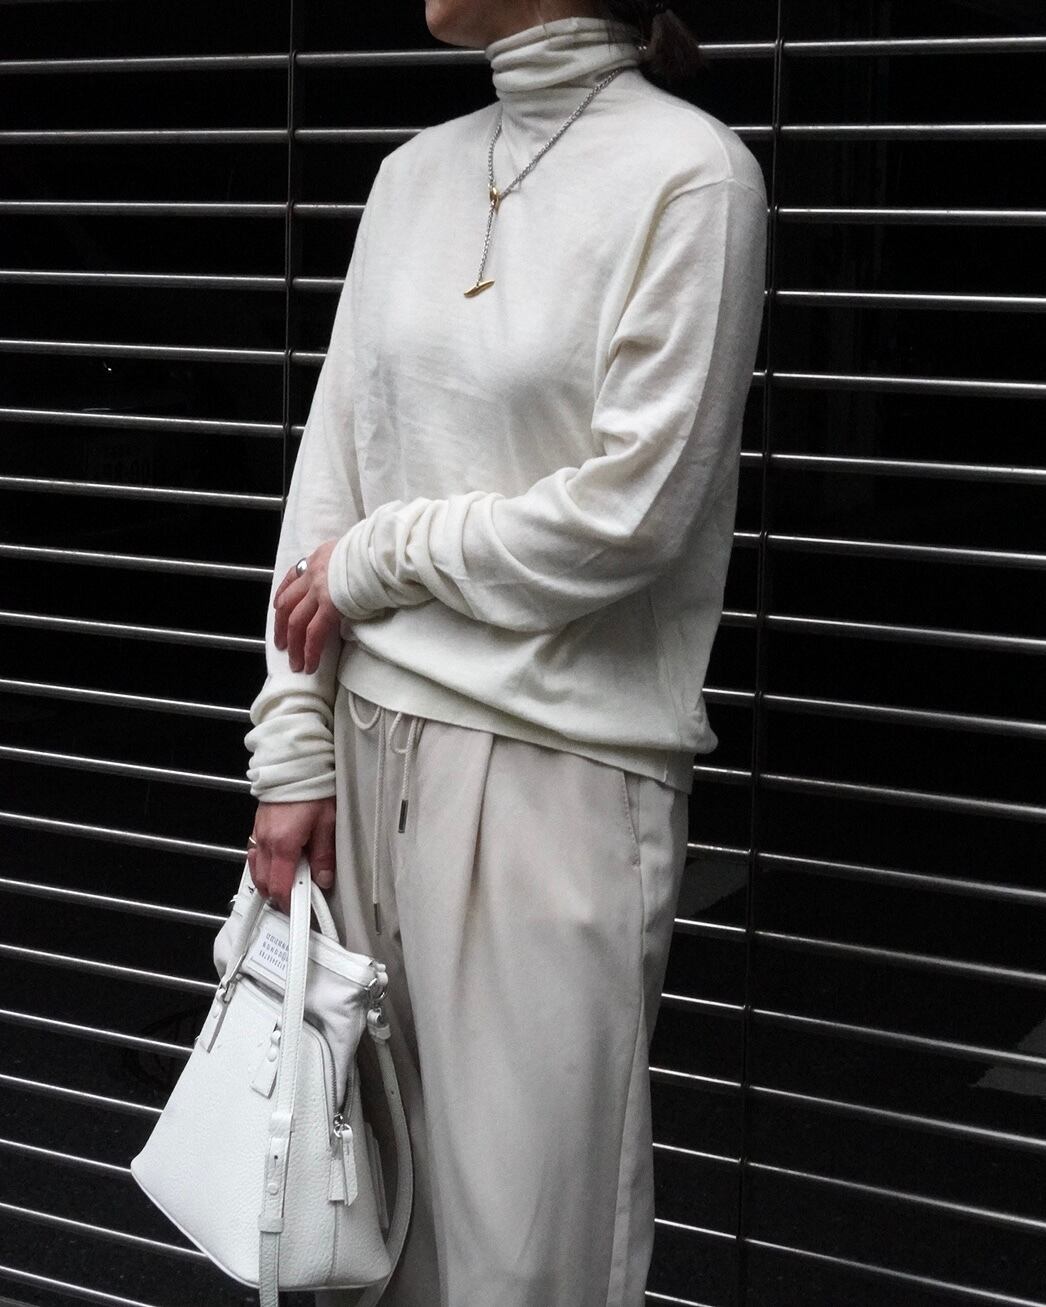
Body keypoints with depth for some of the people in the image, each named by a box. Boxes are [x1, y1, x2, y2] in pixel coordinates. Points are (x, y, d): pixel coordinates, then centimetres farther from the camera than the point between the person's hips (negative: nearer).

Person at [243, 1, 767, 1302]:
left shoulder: (689, 171, -8)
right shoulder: (412, 174, 10)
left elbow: (628, 512, -13)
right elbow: (328, 473, 8)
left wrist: (376, 561, -4)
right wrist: (292, 752, 3)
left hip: (557, 762, -5)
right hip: (372, 738, 5)